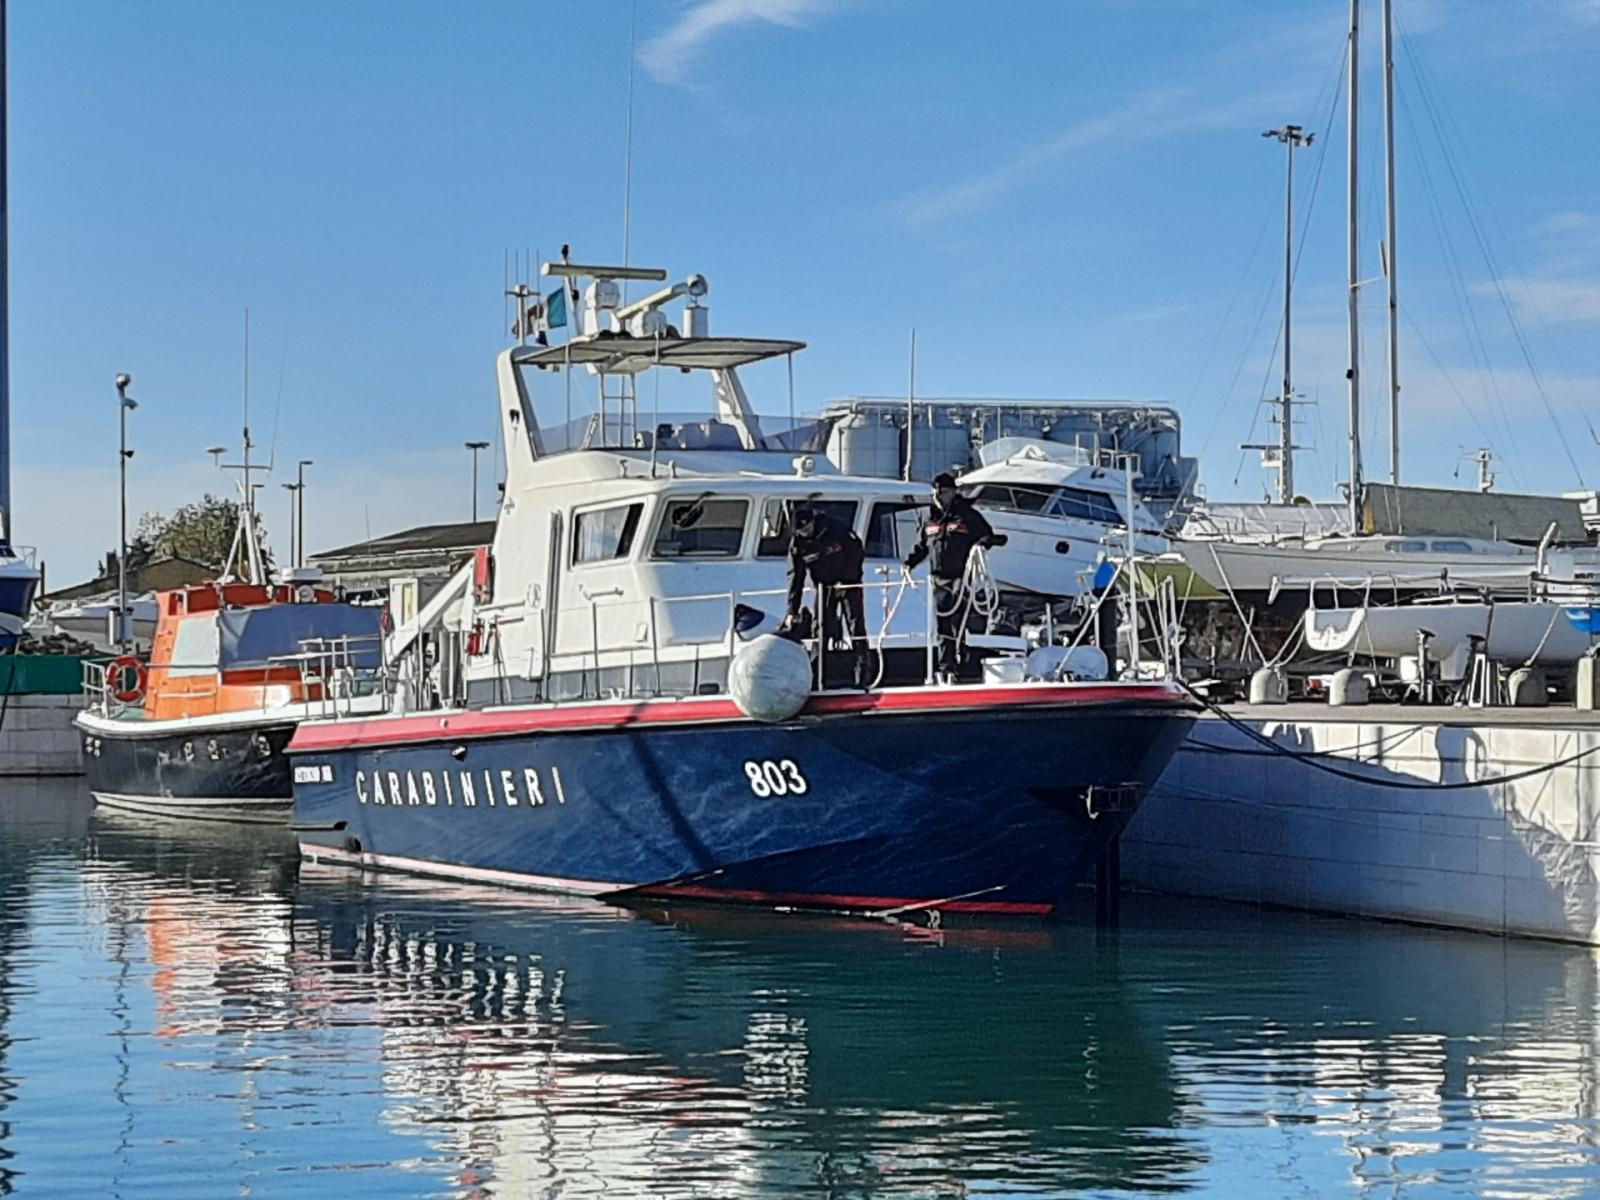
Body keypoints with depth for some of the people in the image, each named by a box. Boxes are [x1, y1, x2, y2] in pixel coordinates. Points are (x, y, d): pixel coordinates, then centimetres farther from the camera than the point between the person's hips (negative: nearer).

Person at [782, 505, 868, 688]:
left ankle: (860, 679, -13)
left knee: (856, 630, -11)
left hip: (849, 584, -3)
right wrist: (792, 611, -11)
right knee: (820, 632, -4)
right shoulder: (797, 544, -8)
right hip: (824, 588, 3)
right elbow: (796, 578, -6)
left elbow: (857, 553, -9)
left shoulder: (836, 531, -17)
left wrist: (844, 581, -14)